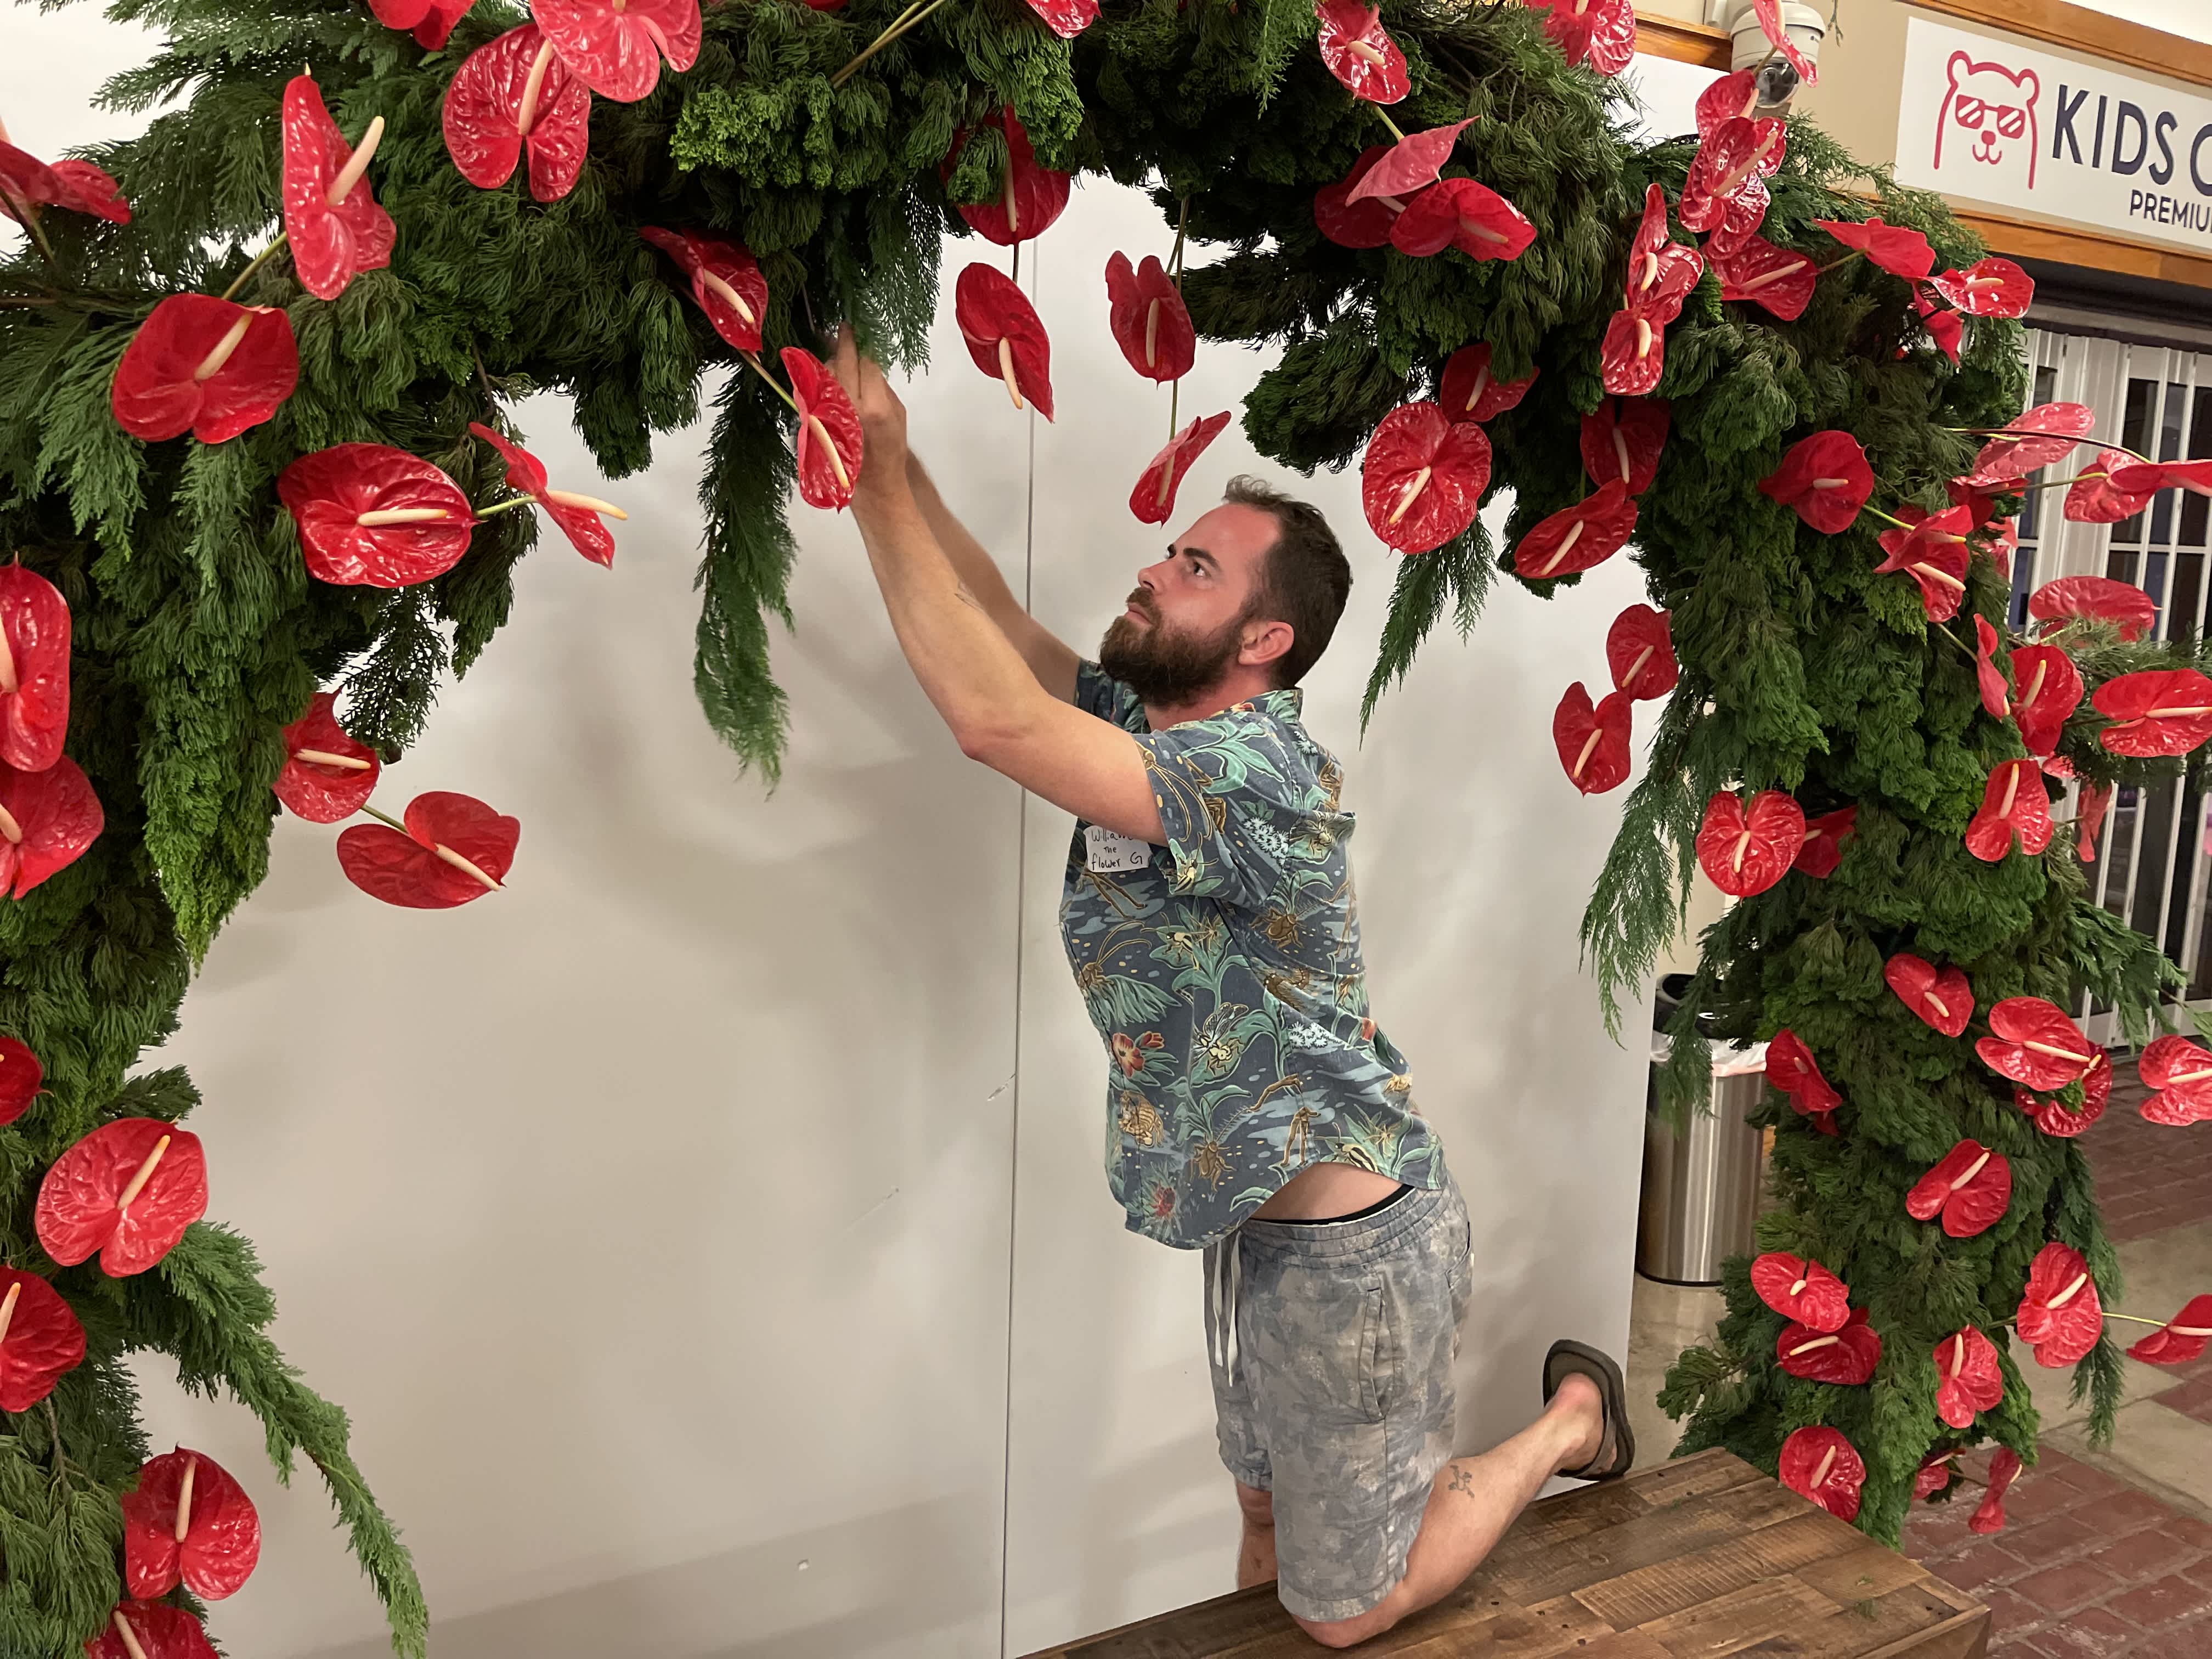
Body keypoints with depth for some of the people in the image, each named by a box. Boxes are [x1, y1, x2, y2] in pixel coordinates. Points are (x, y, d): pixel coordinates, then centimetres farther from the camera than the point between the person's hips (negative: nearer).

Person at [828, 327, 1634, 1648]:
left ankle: (1572, 1419, 28)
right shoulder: (1149, 723, -1)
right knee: (1271, 1520, 25)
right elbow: (1001, 633, -6)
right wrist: (888, 460, -17)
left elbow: (991, 717, -37)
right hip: (1261, 1223, 8)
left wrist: (881, 483, -32)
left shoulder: (1256, 771, -29)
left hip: (1353, 1238, -8)